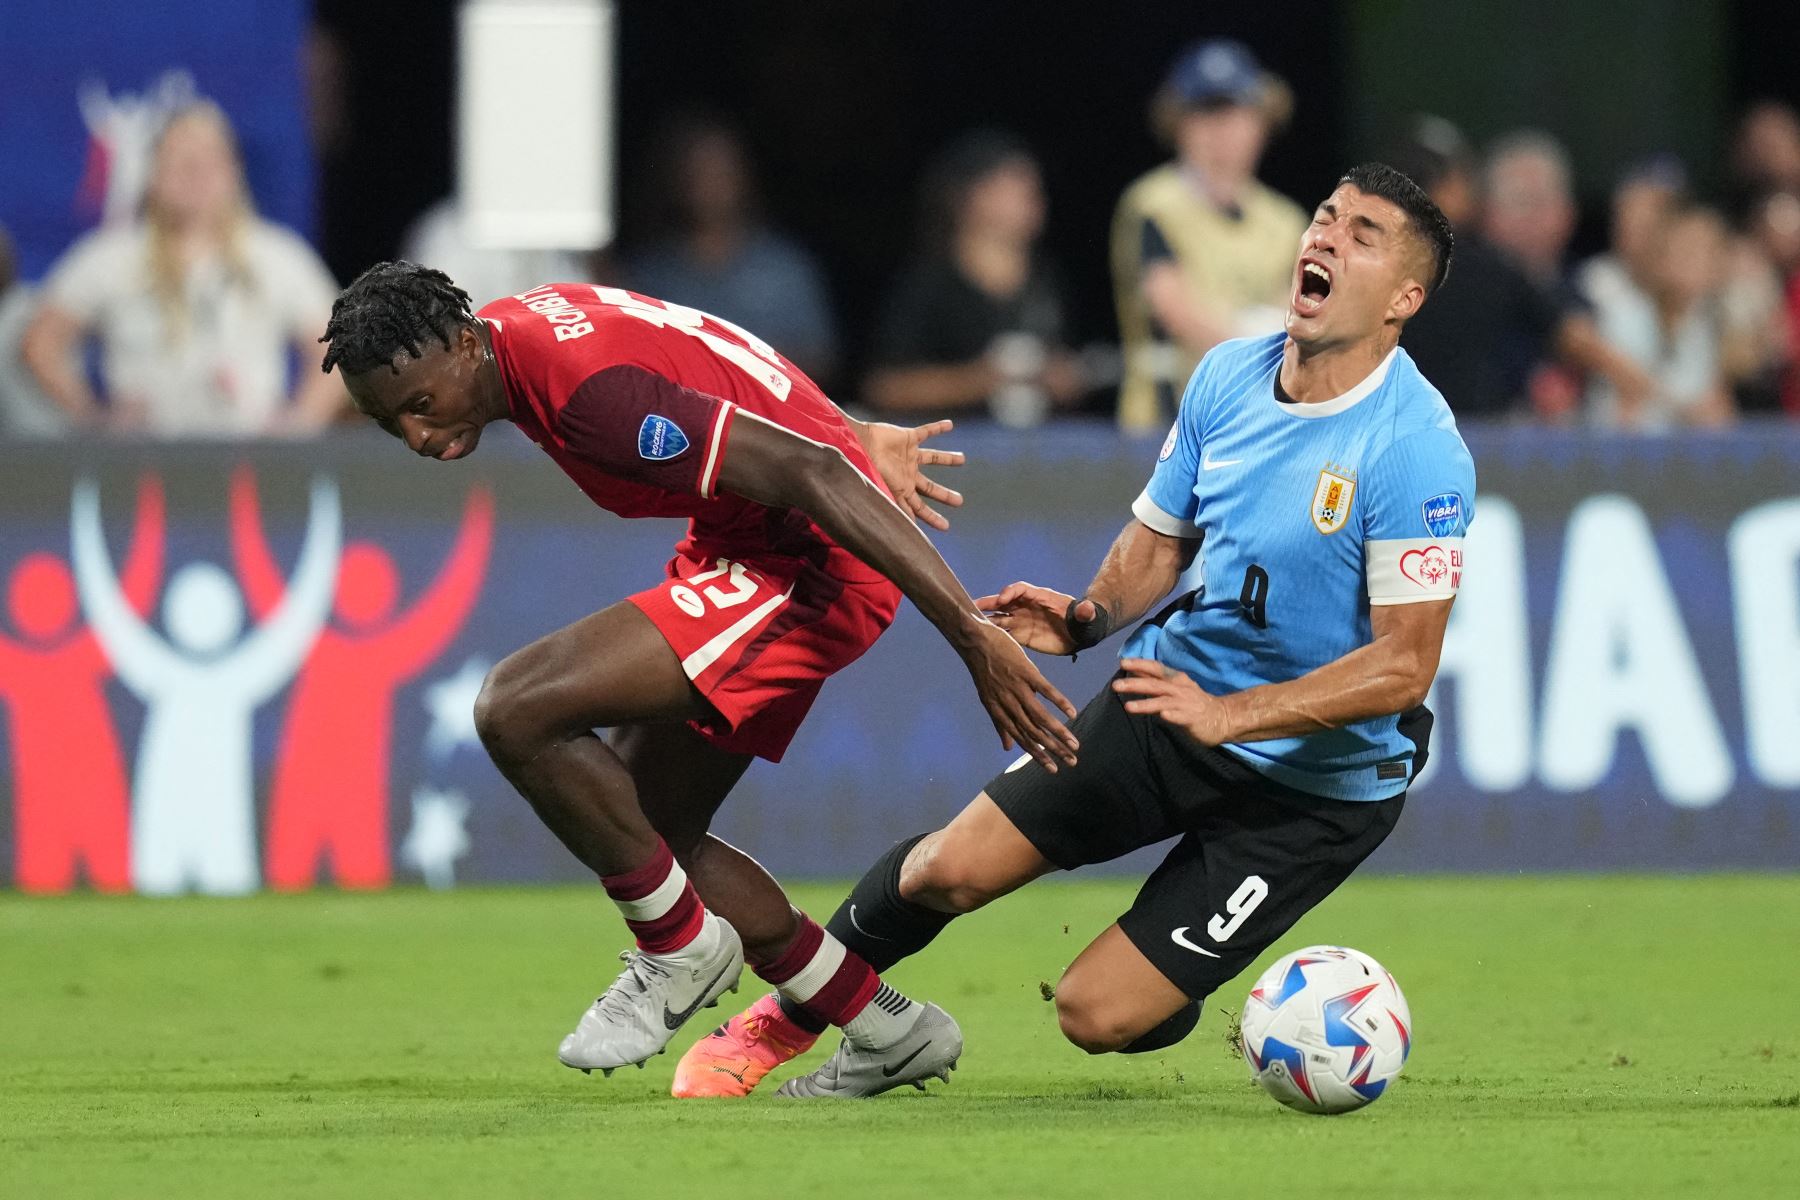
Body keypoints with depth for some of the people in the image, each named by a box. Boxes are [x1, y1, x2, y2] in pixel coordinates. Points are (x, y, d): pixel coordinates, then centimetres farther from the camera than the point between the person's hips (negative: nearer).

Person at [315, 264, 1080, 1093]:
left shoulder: (587, 389, -28)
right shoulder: (519, 330, 2)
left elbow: (811, 474, -30)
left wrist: (972, 635, -30)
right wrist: (855, 438, 27)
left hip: (810, 560, -10)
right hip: (747, 543, 10)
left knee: (516, 710, -21)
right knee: (645, 831, 12)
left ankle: (680, 946, -2)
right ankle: (890, 1032, 21)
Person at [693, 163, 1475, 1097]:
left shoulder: (1418, 450, -24)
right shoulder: (1227, 375, -2)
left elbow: (1404, 665, -26)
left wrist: (1229, 714, -32)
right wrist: (1089, 617, -9)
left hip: (1316, 786, -5)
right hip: (1176, 702, 5)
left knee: (1097, 1015, -11)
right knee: (949, 870, 1)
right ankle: (791, 1013, 30)